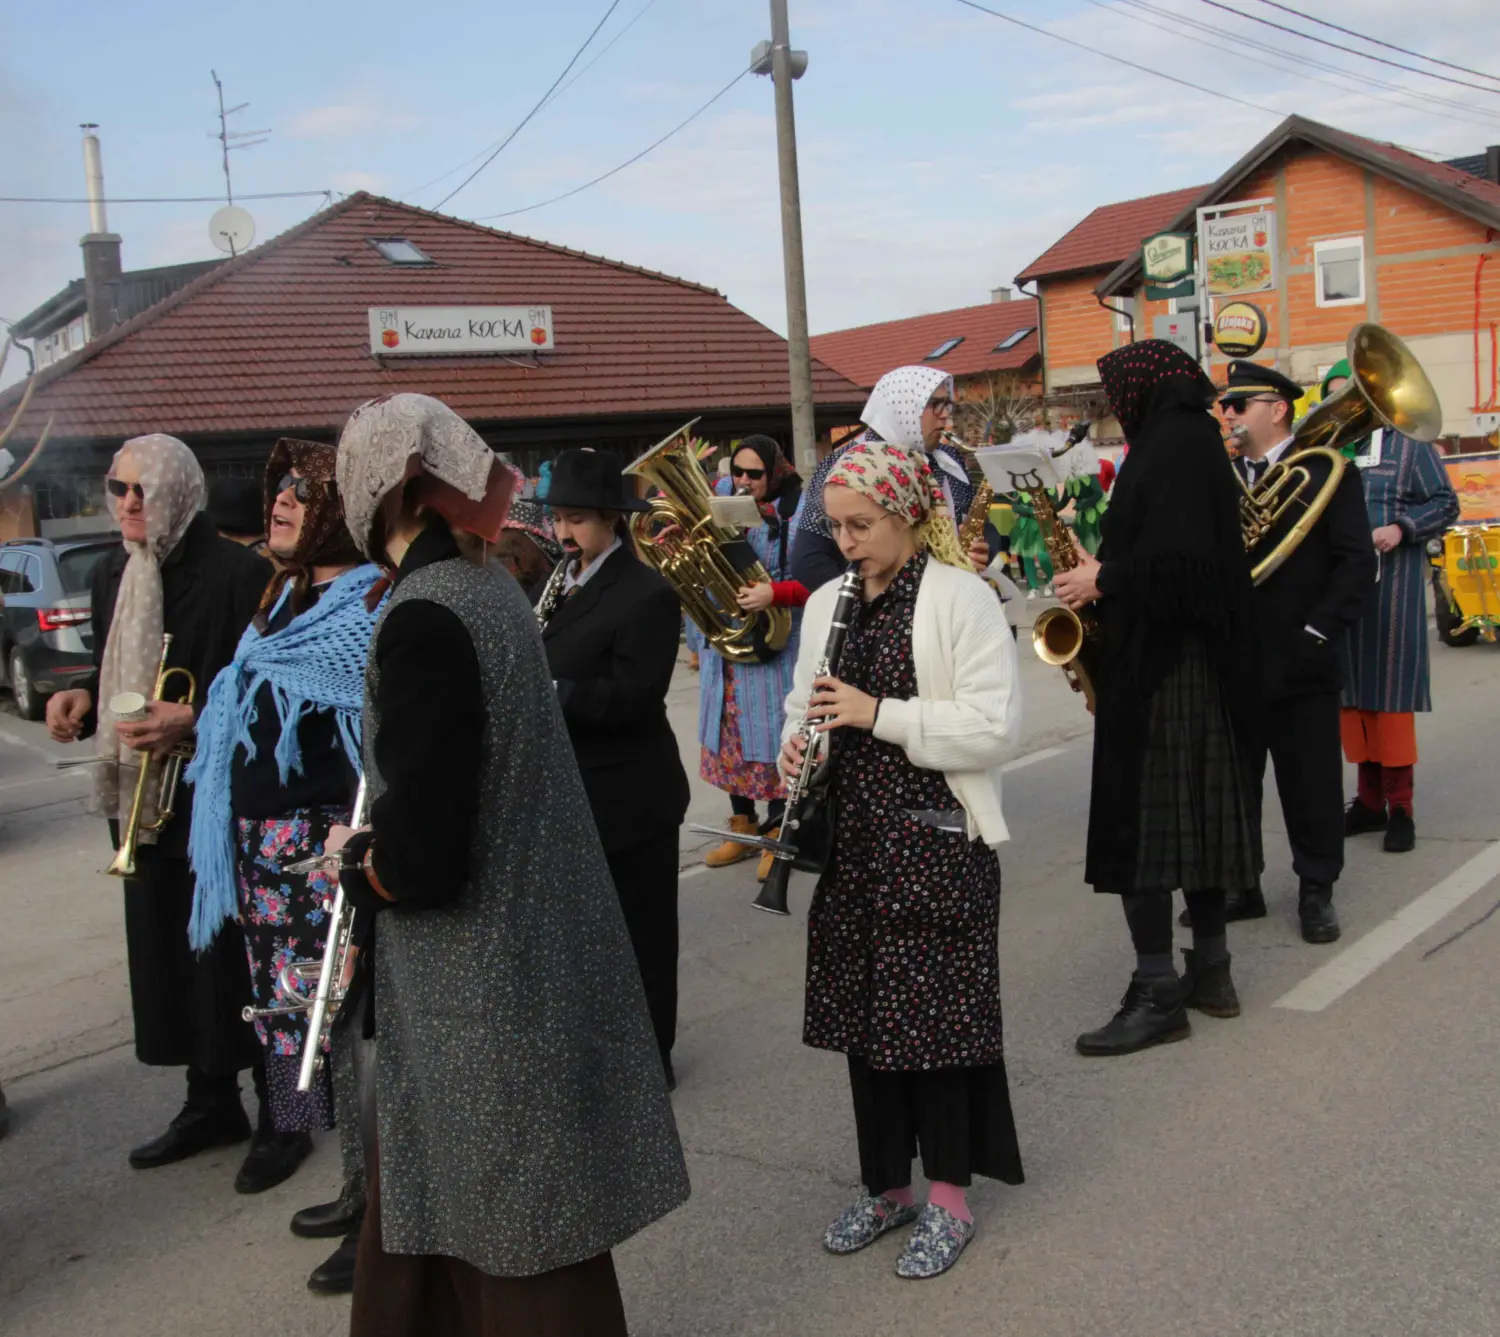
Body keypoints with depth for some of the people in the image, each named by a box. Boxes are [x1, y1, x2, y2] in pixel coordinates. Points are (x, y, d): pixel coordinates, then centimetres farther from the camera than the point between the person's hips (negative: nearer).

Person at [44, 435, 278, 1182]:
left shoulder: (240, 574, -12)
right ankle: (211, 1104, 28)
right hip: (144, 799, 7)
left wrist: (193, 720, -23)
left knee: (237, 957, -1)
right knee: (168, 955, 12)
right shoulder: (110, 577, 11)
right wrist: (84, 700, 1)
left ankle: (279, 1115, 13)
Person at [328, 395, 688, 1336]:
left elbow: (421, 859, -24)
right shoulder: (488, 589, 4)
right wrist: (382, 839, 10)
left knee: (516, 1229, 10)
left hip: (479, 984, -8)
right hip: (523, 947, 8)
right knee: (449, 1203, 23)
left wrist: (355, 860, -5)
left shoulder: (424, 618, -23)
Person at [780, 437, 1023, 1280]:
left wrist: (880, 715, -21)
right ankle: (888, 1185, 29)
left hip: (937, 838, -6)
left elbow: (997, 727, -17)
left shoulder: (961, 599, -10)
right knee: (865, 1009, 13)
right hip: (852, 837, 6)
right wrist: (798, 741, -3)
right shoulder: (827, 605, 9)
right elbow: (806, 704, 20)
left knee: (939, 1011, 2)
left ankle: (949, 1200, 18)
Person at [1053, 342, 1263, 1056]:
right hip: (1200, 665, 10)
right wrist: (1103, 569, 9)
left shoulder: (1171, 448, -16)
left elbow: (1180, 560, -26)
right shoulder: (1193, 442, 14)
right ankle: (1210, 970, 25)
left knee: (1138, 822, -5)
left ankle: (1158, 996, -1)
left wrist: (1102, 580, -13)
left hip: (1158, 668, -10)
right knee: (1195, 813, 15)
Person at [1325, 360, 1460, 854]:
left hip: (1390, 585, -4)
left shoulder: (1407, 443, 4)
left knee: (1390, 689, -5)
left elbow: (1444, 503, 1)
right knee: (1351, 690, 6)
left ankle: (1400, 806, 2)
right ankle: (1369, 799, 16)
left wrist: (1401, 529, -14)